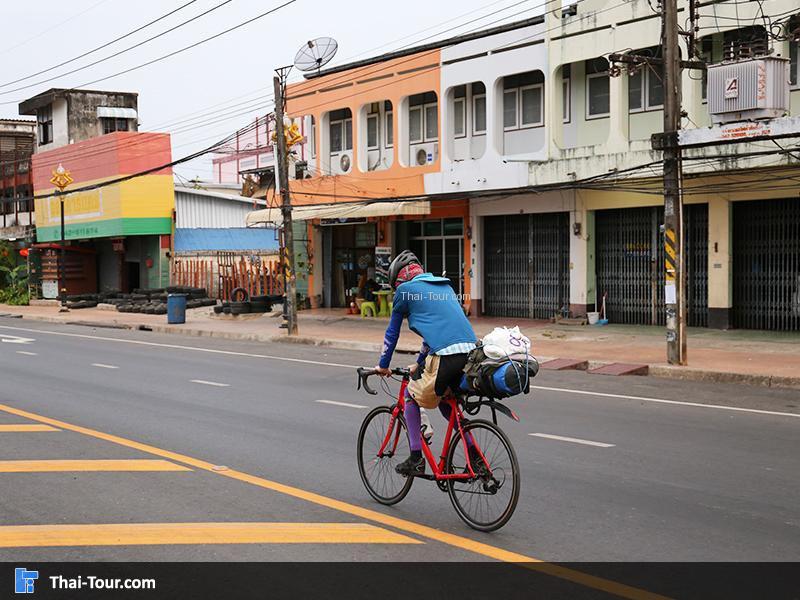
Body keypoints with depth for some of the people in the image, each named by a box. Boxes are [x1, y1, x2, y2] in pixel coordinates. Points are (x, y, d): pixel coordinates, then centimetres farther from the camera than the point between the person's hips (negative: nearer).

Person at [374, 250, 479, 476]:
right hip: (471, 352, 7)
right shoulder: (444, 285, 29)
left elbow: (392, 332, 17)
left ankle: (416, 459, 14)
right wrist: (419, 363, 47)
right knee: (445, 401, 28)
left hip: (445, 355, -7)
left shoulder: (405, 289, 9)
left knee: (411, 395, 17)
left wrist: (383, 365, 30)